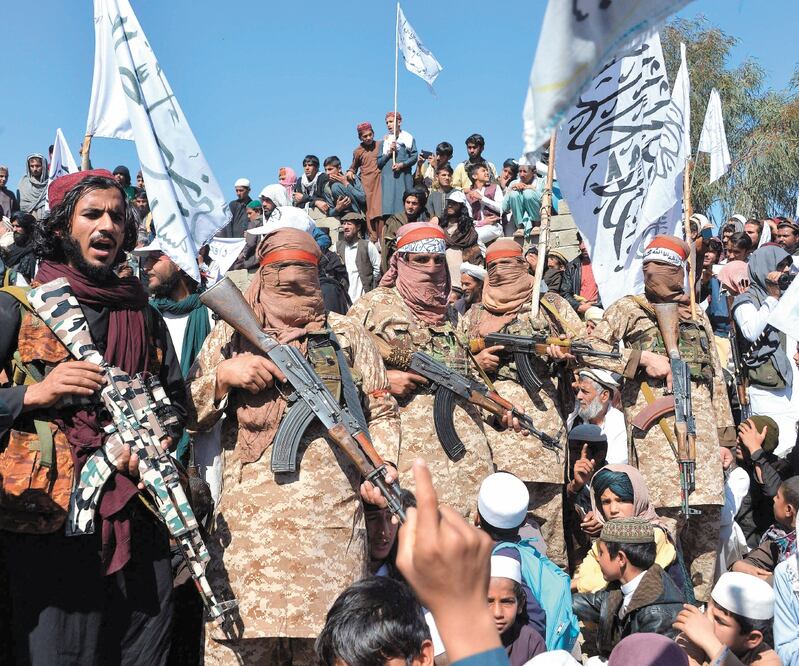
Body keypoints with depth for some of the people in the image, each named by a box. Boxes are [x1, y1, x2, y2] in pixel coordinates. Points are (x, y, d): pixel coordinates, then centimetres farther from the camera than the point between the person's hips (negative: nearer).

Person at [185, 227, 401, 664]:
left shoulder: (347, 335, 14)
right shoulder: (230, 333, 14)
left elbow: (381, 412, 14)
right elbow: (188, 414, 11)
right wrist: (222, 375, -5)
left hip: (330, 524, 0)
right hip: (246, 522, 0)